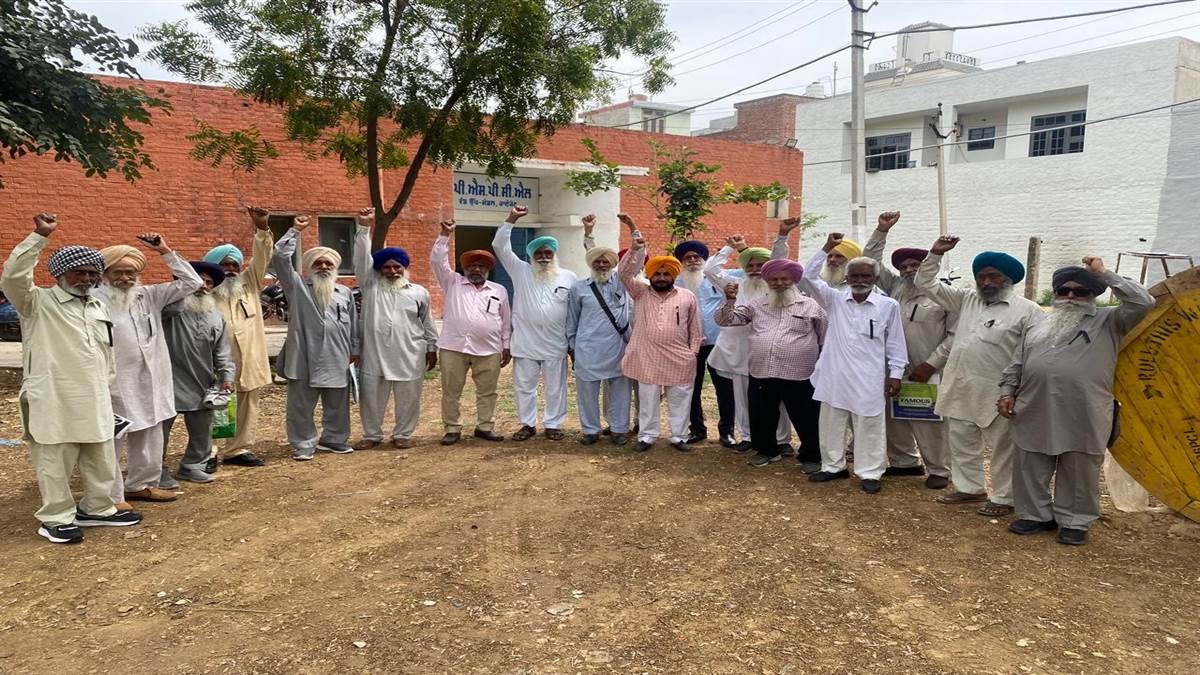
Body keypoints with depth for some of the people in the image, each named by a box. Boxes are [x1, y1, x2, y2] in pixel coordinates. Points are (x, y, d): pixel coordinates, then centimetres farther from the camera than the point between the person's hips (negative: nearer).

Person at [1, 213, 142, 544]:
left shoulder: (98, 306, 16)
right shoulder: (38, 302, -3)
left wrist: (107, 389, 20)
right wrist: (40, 236, -25)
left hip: (94, 400, 6)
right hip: (53, 400, -6)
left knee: (101, 459, 14)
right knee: (55, 462, 2)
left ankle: (97, 509, 28)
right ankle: (56, 519, 14)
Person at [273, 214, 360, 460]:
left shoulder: (345, 292, 15)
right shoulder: (297, 287, 6)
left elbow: (353, 323, 16)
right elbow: (281, 257, -4)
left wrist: (355, 349, 12)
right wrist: (295, 231, -1)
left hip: (337, 359, 3)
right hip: (304, 358, -3)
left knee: (338, 404, 11)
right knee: (301, 405, 1)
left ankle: (333, 439, 26)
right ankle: (304, 444, 13)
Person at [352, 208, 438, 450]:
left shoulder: (419, 292, 7)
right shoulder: (370, 286, 5)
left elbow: (428, 323, 12)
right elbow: (362, 258, -6)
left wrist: (432, 348, 9)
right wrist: (364, 228, -16)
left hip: (410, 355, 0)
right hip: (375, 354, 0)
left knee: (408, 397, 5)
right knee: (371, 396, 7)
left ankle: (402, 434, 20)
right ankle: (372, 435, 21)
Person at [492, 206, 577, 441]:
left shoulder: (568, 277, 4)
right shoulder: (521, 272, 3)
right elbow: (500, 246, -4)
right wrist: (511, 219, -15)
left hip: (555, 345, 0)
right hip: (525, 344, 0)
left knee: (556, 388, 8)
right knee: (524, 386, 9)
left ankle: (553, 424, 22)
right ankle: (528, 424, 23)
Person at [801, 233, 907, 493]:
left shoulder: (888, 305, -1)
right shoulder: (835, 300, 4)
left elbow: (895, 343, 4)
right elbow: (809, 277, -3)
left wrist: (895, 373, 1)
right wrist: (826, 249, -9)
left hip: (869, 379, -3)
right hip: (835, 376, 3)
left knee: (868, 427, 4)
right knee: (831, 423, 12)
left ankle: (869, 473, 16)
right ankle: (833, 466, 28)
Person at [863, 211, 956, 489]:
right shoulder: (895, 286, 9)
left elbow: (955, 335, -7)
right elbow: (870, 261, 13)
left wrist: (930, 365, -11)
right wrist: (881, 231, 2)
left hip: (928, 372, -5)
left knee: (930, 423, 1)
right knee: (895, 418, 12)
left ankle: (939, 470, 16)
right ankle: (905, 462, 29)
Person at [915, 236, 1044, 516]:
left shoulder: (1027, 310, -5)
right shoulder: (966, 299, 11)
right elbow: (926, 283, 13)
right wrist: (935, 254, 1)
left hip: (997, 394, -6)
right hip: (960, 389, 6)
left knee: (1003, 447, 4)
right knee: (961, 442, 15)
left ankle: (1004, 498, 16)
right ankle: (969, 488, 30)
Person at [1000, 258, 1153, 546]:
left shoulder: (1108, 321, 6)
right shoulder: (1039, 325, 17)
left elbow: (1143, 302, -9)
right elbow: (1017, 363, 18)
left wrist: (1104, 274, -5)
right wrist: (1007, 391, 8)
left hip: (1083, 417, -3)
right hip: (1035, 412, 4)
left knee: (1079, 471, 5)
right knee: (1030, 468, 9)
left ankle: (1074, 522, 19)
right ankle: (1036, 515, 23)